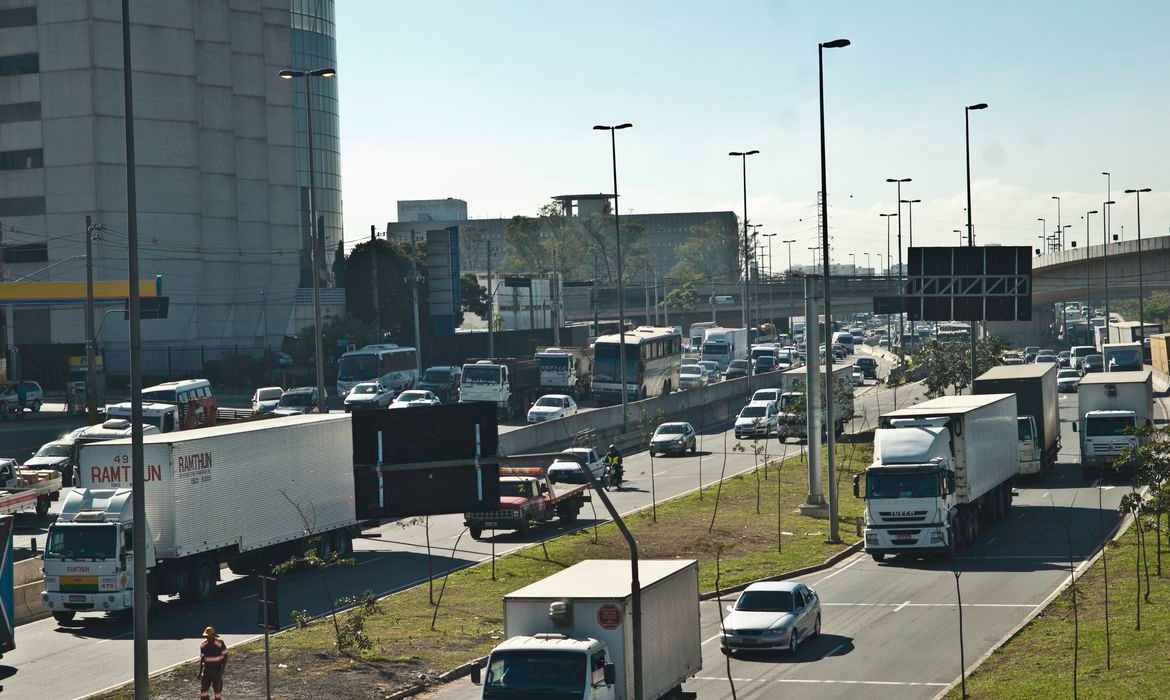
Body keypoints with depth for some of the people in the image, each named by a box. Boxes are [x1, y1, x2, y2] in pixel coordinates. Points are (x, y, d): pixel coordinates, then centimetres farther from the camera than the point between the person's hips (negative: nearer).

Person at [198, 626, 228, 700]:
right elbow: (201, 658, 8)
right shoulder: (203, 645, -1)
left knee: (217, 690, 0)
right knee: (203, 689, 0)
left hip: (217, 669, -4)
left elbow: (225, 657, -9)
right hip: (207, 669, 4)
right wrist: (200, 672, 5)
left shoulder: (220, 643, -14)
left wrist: (222, 670, -17)